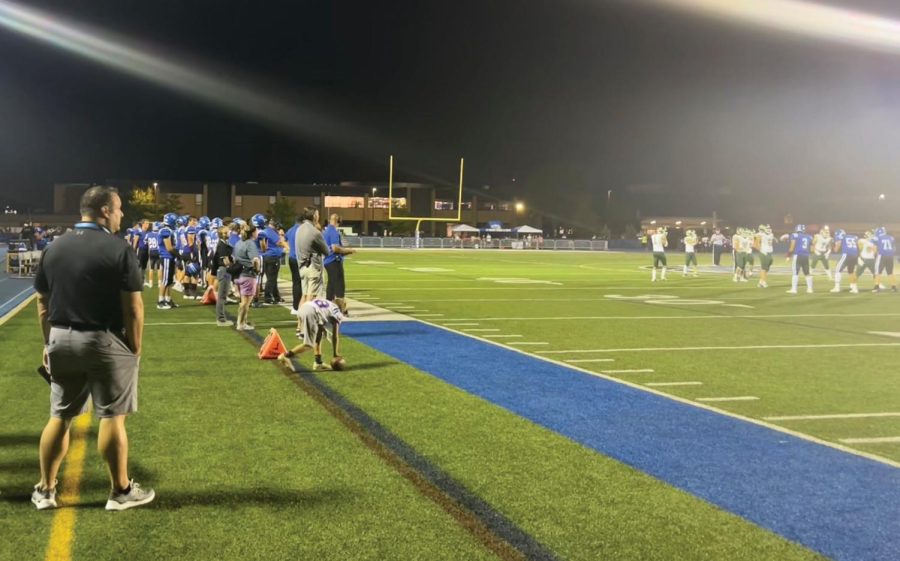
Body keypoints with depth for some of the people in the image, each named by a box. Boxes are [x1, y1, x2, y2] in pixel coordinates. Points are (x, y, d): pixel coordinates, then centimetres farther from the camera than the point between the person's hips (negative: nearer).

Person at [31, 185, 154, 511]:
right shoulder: (119, 249, -12)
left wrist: (49, 343, 18)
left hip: (62, 340, 5)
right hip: (106, 341, -5)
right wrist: (135, 348, -4)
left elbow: (43, 304, 10)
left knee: (60, 417, 15)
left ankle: (45, 491, 23)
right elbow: (133, 307, -13)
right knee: (112, 418, 4)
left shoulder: (54, 248, 5)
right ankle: (121, 491, 14)